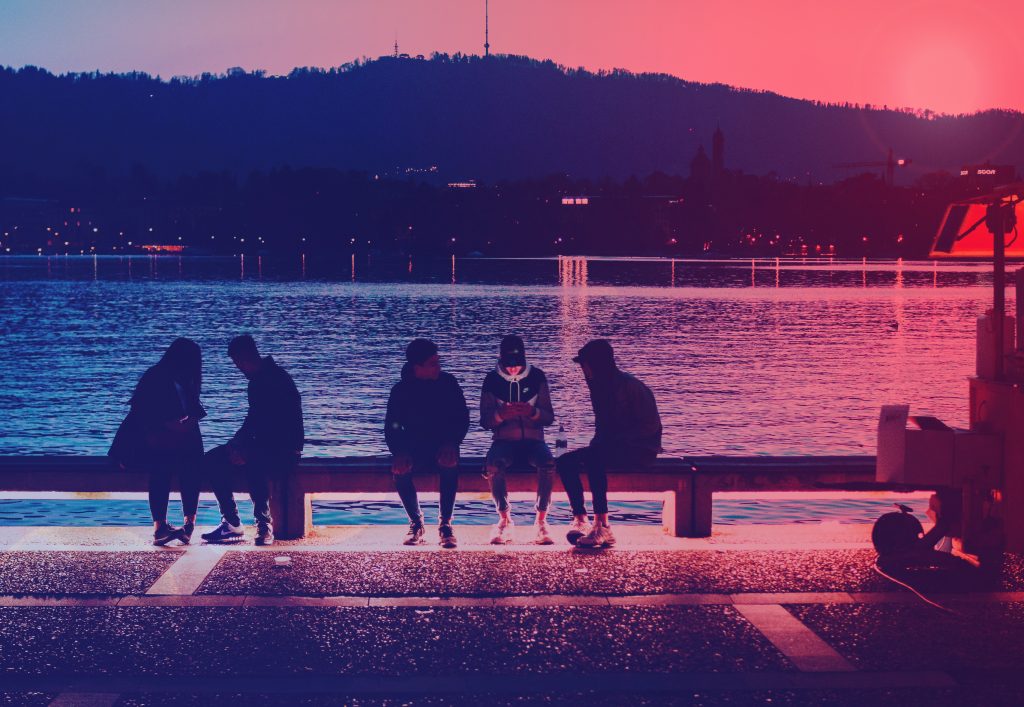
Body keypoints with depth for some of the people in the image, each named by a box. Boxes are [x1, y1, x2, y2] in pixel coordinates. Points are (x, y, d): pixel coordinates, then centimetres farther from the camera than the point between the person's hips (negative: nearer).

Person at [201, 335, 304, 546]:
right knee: (213, 459, -3)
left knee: (253, 463, -39)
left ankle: (265, 524, -26)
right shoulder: (257, 381, 12)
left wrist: (247, 450, -28)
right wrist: (236, 443, 0)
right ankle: (232, 523, -6)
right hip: (263, 447, 10)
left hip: (284, 451, -10)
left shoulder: (278, 380, -17)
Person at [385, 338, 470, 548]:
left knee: (450, 463, -35)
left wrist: (451, 443, -19)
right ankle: (416, 523, -13)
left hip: (443, 450, 0)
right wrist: (400, 452, -24)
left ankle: (445, 525, -28)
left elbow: (462, 419, 0)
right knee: (400, 469, -32)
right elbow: (392, 429, -3)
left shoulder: (448, 383, -1)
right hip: (414, 451, 0)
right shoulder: (401, 390, -2)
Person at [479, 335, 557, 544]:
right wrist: (501, 414, -22)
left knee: (548, 464, -35)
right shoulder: (492, 380, 3)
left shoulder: (537, 377, 4)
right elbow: (484, 421, 1)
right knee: (493, 466, -35)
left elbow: (549, 417, 2)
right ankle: (504, 520, -17)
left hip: (533, 439, 0)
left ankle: (541, 520, -23)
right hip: (504, 440, 0)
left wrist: (532, 412, -20)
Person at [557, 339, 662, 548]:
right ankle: (580, 519, -21)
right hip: (612, 448, 8)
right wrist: (596, 443, -3)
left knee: (594, 457, -35)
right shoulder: (600, 387, 12)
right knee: (566, 461, -11)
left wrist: (615, 440, -21)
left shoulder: (630, 387, -13)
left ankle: (602, 527, -38)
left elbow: (651, 426, -16)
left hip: (640, 450, -8)